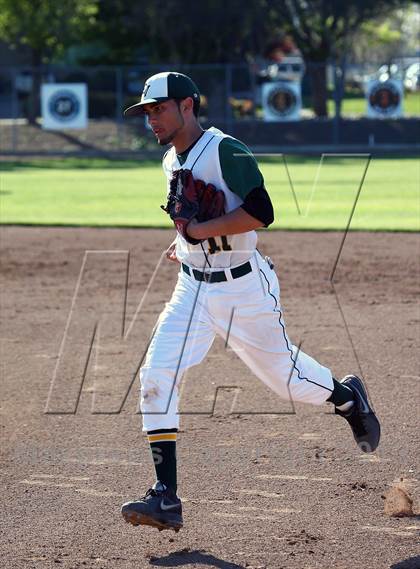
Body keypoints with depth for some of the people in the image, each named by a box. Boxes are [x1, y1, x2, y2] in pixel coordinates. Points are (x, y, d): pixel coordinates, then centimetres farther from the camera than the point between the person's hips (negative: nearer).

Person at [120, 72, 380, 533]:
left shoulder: (227, 151, -18)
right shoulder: (172, 161, 9)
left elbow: (259, 213, -27)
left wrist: (200, 231, -25)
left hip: (244, 289, -7)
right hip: (192, 289, 7)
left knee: (284, 377, 8)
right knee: (156, 376, -11)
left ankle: (347, 397, 44)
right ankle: (166, 498, -11)